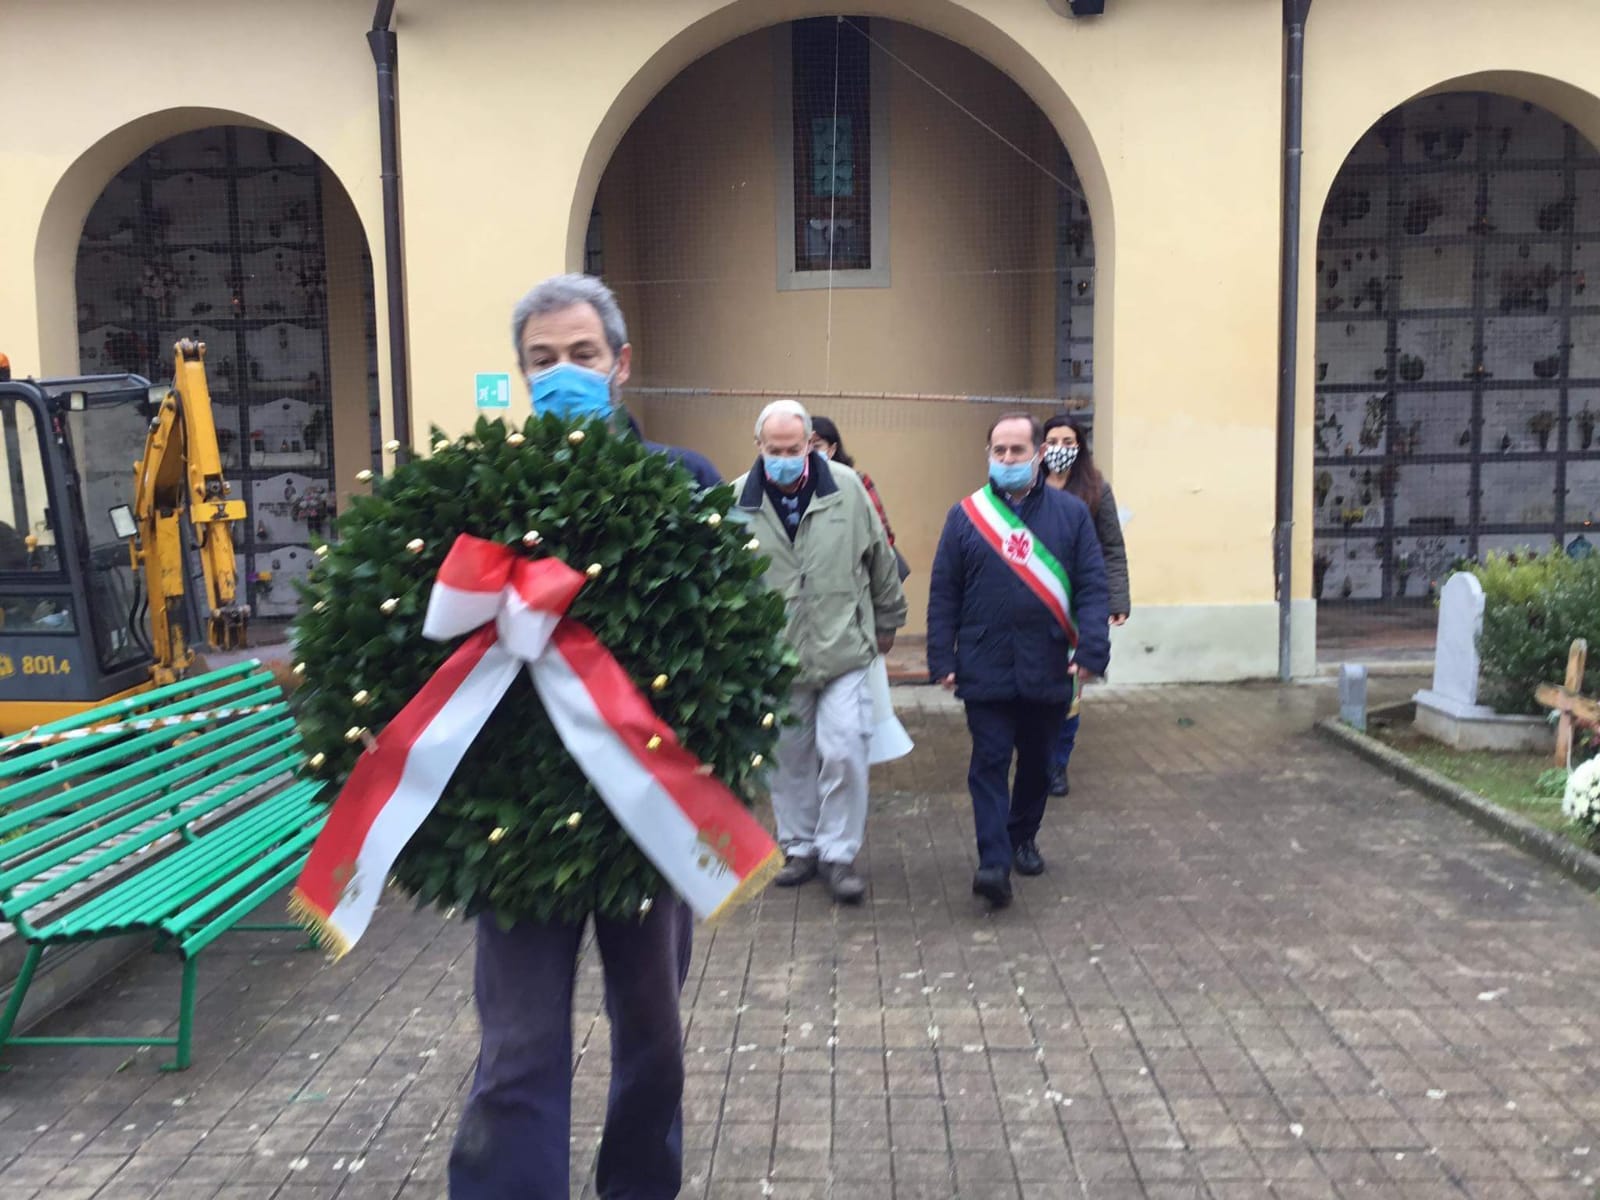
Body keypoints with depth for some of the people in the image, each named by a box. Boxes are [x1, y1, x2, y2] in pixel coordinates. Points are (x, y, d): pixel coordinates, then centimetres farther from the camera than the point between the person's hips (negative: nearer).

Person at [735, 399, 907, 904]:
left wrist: (887, 621, 15)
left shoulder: (846, 487, -5)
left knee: (844, 753, -5)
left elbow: (879, 556, 7)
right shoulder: (739, 499, -7)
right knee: (790, 758, 12)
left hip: (843, 650, -1)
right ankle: (799, 846, 30)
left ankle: (838, 854, 11)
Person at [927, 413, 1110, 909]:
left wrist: (1090, 650, -12)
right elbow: (943, 593, 2)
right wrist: (942, 659, -3)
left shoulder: (1071, 513, 2)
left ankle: (1023, 838, 35)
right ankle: (994, 862, -6)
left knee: (1036, 761, 16)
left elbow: (1091, 586, -1)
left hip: (1046, 669, 1)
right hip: (985, 669, -1)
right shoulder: (966, 515, 2)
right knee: (989, 763, -5)